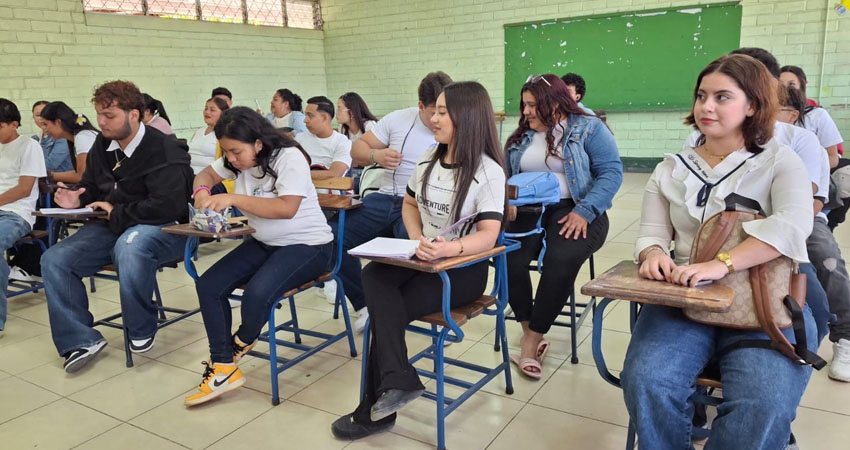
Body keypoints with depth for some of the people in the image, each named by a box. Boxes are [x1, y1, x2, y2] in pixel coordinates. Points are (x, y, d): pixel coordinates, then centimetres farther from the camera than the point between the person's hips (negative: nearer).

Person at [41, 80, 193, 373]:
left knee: (129, 245, -40)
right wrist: (75, 200, -1)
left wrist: (117, 212, -16)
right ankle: (80, 341, -1)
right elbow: (91, 187, 23)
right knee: (53, 260, -9)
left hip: (164, 229, -7)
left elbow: (168, 206, -26)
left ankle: (141, 332, -16)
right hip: (114, 228, 8)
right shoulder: (102, 145, 8)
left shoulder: (164, 151, -16)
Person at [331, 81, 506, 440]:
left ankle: (376, 409, -5)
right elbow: (410, 204, 17)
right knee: (374, 276, -25)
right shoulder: (429, 159, 6)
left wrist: (450, 248, -38)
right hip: (424, 259, 6)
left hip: (464, 268, -6)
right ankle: (398, 381, -28)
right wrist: (417, 239, -3)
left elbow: (488, 235, -19)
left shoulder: (488, 172, -14)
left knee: (388, 310, -21)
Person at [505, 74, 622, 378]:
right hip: (528, 209, 4)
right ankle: (529, 330, -8)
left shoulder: (589, 128, 2)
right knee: (508, 255, -27)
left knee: (561, 259, -34)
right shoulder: (522, 135, 17)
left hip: (573, 211, -3)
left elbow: (611, 173, -7)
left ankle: (533, 338, -18)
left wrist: (584, 212, -20)